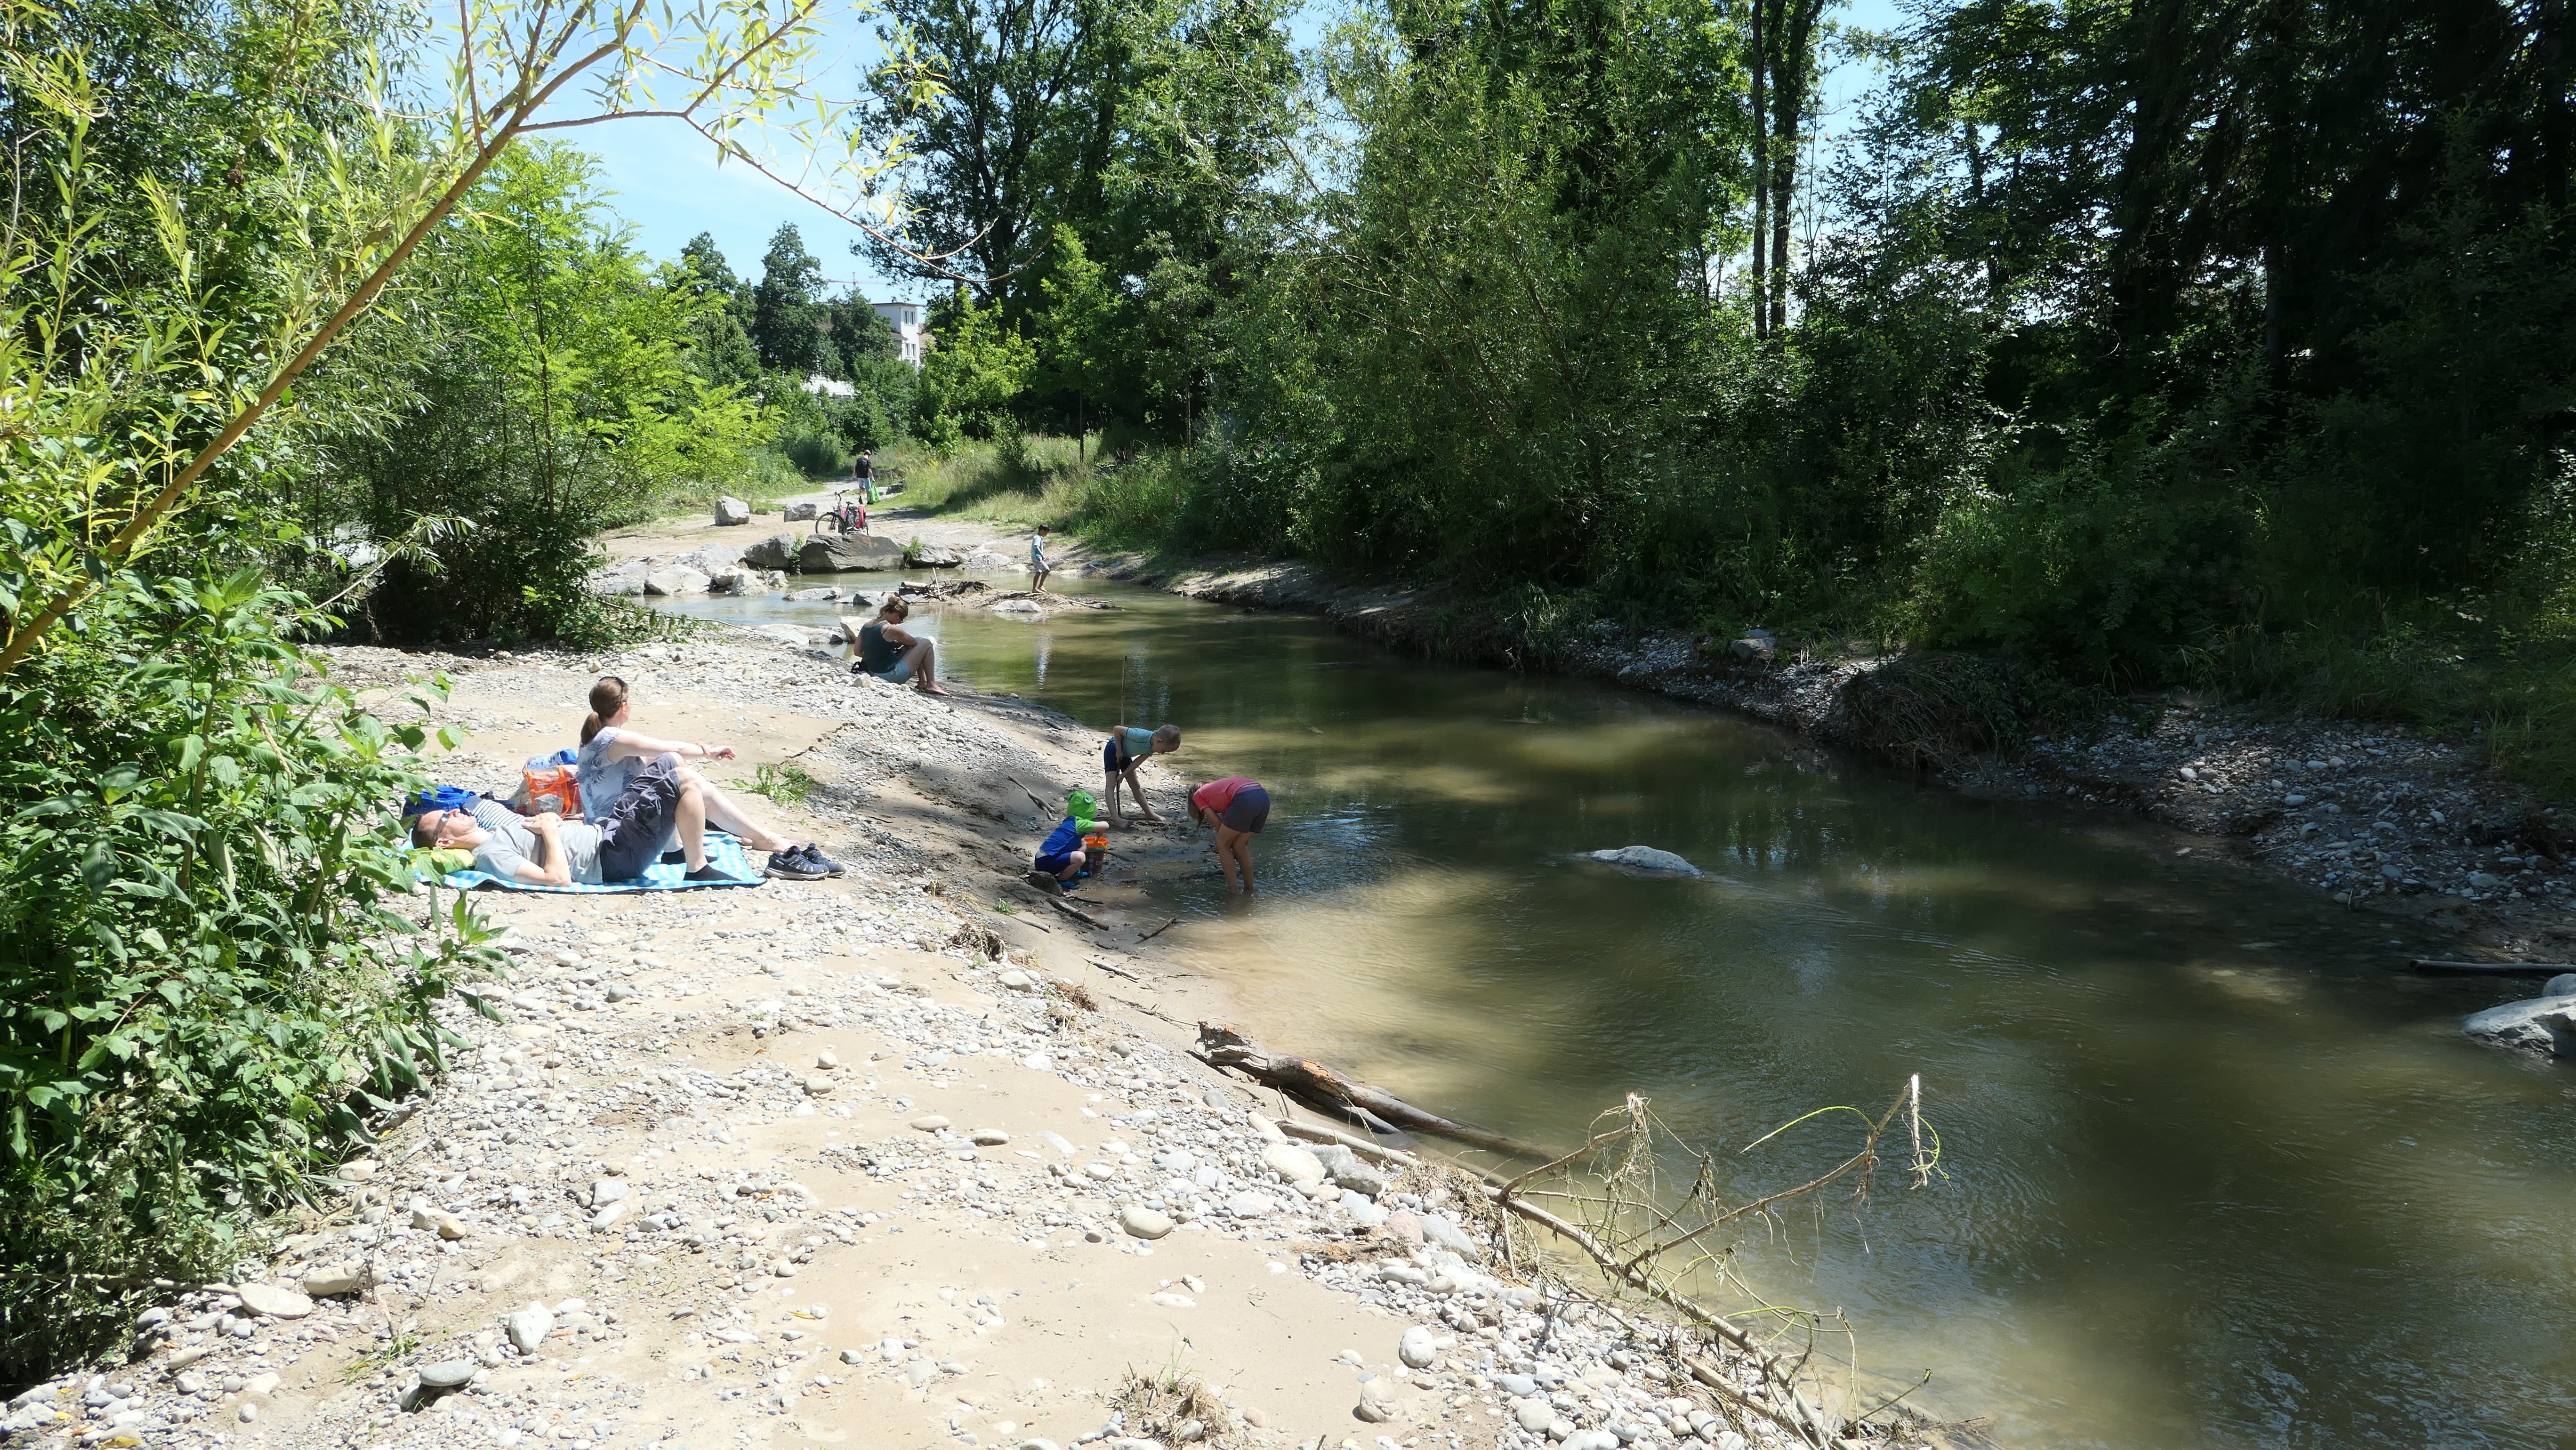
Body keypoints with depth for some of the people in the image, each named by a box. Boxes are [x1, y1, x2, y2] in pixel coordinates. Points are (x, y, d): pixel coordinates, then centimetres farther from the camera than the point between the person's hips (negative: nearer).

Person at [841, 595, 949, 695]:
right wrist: (898, 644, 15)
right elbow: (914, 642, -4)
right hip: (893, 676, -9)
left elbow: (857, 652, 8)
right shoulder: (891, 629, -20)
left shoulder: (866, 626, 3)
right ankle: (931, 685, 5)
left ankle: (922, 682, 28)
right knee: (926, 644, 5)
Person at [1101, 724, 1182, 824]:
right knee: (1111, 784, -16)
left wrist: (1124, 774, -14)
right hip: (1113, 750, -8)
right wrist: (1119, 750, -21)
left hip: (1125, 755, 8)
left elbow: (1139, 761, -9)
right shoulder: (1140, 736, -39)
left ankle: (1149, 813, 21)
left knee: (1136, 786, 13)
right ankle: (1115, 818, -25)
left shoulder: (1151, 748, -15)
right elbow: (1117, 730, -30)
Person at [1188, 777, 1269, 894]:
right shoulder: (1218, 786, 40)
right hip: (1264, 797, 7)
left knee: (1222, 844, 12)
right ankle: (1249, 889, 28)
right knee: (1239, 846, 22)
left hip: (1245, 800, -7)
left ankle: (1233, 891, 12)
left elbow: (1218, 823, 15)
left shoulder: (1197, 796, 22)